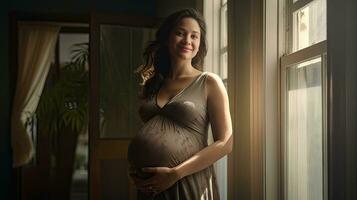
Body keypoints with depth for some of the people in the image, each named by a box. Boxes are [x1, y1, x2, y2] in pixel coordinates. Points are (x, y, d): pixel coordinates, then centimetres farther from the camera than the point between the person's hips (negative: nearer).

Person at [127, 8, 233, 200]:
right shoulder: (152, 85, 10)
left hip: (191, 184, -4)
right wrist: (133, 169, -1)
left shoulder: (209, 82, -3)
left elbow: (225, 143, -9)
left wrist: (174, 173, -15)